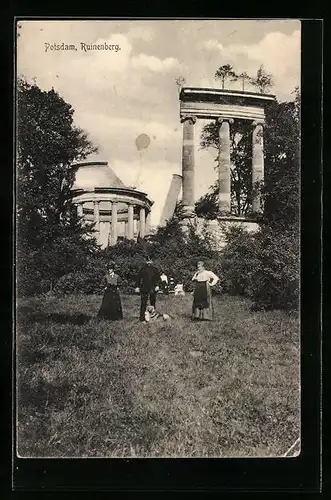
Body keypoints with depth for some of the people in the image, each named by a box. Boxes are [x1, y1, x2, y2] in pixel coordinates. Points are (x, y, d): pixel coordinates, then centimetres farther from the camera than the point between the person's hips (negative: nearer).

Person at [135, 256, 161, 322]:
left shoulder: (155, 269, 8)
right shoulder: (143, 269, 5)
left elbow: (158, 278, 9)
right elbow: (138, 278, 6)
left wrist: (157, 285, -6)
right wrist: (137, 287, -1)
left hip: (153, 289, 2)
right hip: (144, 289, -2)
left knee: (153, 303, 9)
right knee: (143, 304, -6)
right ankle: (142, 317, -4)